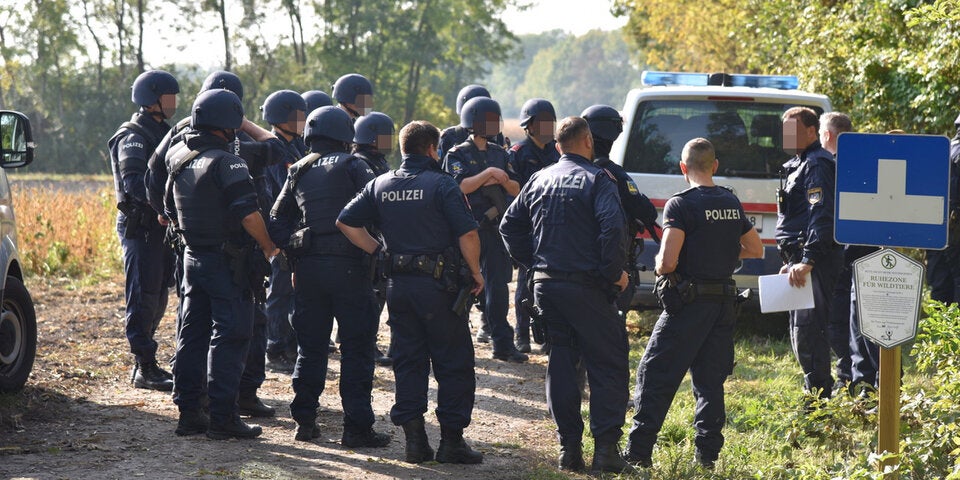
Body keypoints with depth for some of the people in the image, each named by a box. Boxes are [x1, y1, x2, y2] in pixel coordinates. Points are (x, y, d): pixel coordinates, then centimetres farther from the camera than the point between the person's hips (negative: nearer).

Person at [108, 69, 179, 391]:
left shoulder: (163, 132, 18)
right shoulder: (133, 138, -11)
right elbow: (135, 185, -24)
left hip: (162, 224, 9)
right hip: (140, 227, -9)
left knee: (157, 298, 12)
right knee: (143, 297, -7)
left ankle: (144, 362, 19)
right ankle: (145, 369, -5)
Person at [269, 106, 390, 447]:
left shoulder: (298, 172, 14)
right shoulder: (351, 166, -1)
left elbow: (277, 220, 10)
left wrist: (290, 252, 10)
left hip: (308, 266, 5)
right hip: (348, 265, -5)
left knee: (310, 346, 13)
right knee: (356, 348, -1)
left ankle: (305, 420, 14)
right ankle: (356, 426, -3)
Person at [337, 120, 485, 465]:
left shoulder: (380, 185, 7)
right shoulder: (441, 184, -9)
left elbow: (346, 222, 7)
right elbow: (467, 233, -16)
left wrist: (378, 252, 11)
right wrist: (475, 272, -3)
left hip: (398, 285, 5)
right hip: (438, 285, -5)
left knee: (408, 362, 11)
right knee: (453, 364, 3)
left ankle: (415, 440, 9)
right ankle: (451, 441, 3)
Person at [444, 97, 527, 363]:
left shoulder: (500, 153, 14)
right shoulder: (457, 155, -2)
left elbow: (516, 189, 11)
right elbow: (460, 186, -16)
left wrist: (501, 180, -9)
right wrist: (488, 173, -18)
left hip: (496, 227, 5)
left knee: (498, 285, 4)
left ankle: (503, 343, 6)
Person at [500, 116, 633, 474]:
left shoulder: (539, 180, 12)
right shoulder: (596, 179, -7)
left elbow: (509, 226, 15)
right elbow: (613, 226, -20)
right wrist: (614, 272, -11)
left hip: (545, 284, 6)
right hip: (585, 285, -6)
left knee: (560, 364, 11)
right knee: (608, 364, 1)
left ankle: (569, 448, 10)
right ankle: (605, 450, -6)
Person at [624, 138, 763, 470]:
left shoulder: (681, 204, -13)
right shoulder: (732, 203, 8)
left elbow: (668, 262, -20)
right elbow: (756, 250, 18)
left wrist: (660, 268, 1)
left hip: (689, 302, -6)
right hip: (724, 303, 6)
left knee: (655, 375, 0)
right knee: (710, 380, 13)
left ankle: (638, 452, -3)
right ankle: (707, 452, 10)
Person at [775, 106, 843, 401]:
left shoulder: (817, 164, -12)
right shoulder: (798, 165, 20)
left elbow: (821, 216, -23)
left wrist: (808, 261, -29)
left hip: (816, 260, -11)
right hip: (802, 259, 11)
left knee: (808, 331, -12)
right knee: (799, 332, 15)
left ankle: (819, 401, -9)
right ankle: (818, 396, 22)